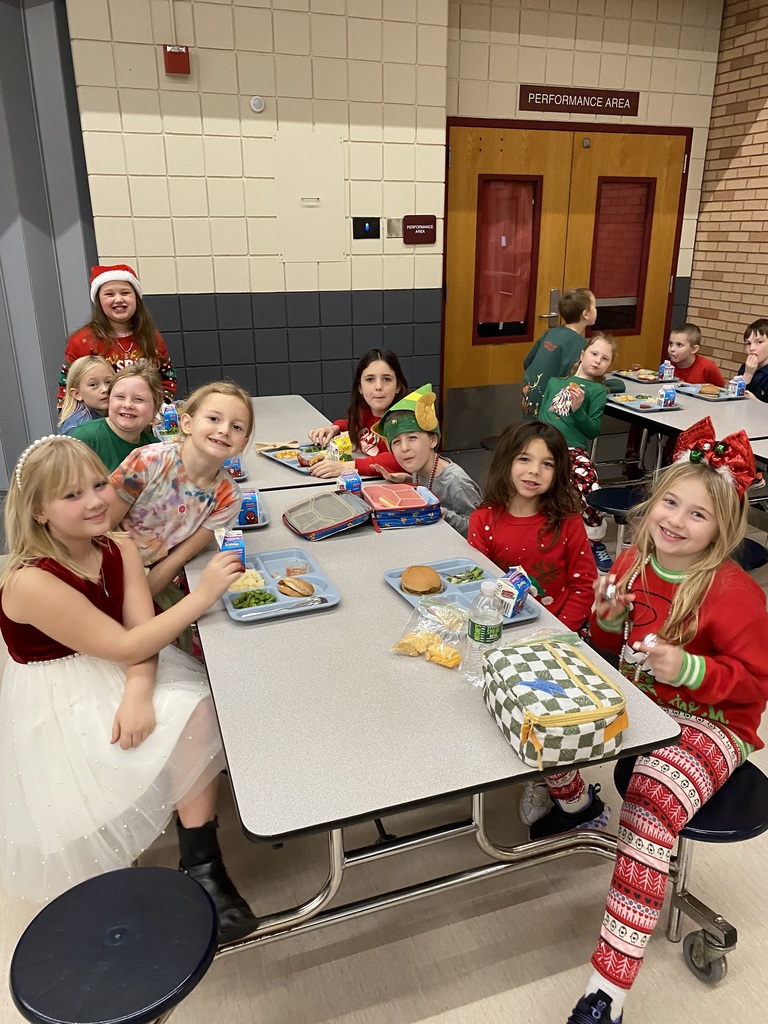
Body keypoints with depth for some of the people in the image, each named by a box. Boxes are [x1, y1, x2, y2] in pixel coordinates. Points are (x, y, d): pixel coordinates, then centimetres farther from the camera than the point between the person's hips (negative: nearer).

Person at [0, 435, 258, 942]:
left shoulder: (120, 550, -4)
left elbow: (141, 630, -14)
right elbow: (124, 646, -27)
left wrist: (139, 691, -33)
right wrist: (203, 595, -30)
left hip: (122, 675, 6)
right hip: (57, 702, -5)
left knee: (196, 712, -19)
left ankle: (202, 867, -11)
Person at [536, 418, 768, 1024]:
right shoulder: (633, 564, -2)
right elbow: (613, 651, 11)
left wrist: (689, 668, -30)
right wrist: (607, 621, -13)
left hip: (707, 722, -6)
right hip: (637, 703, 7)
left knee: (651, 809, -31)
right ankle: (576, 804, 26)